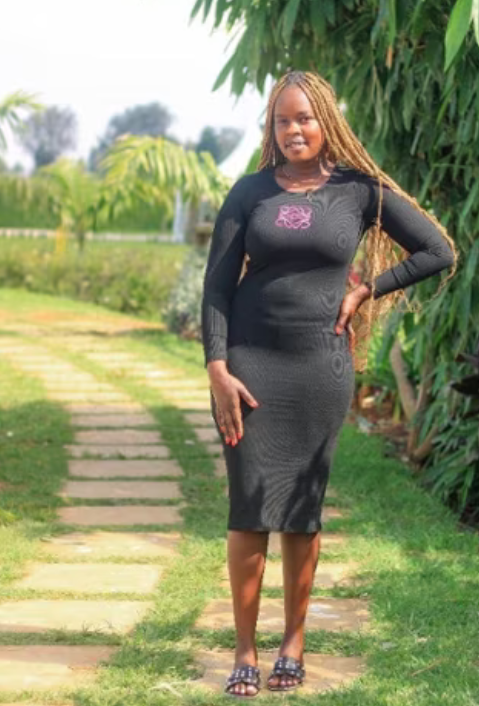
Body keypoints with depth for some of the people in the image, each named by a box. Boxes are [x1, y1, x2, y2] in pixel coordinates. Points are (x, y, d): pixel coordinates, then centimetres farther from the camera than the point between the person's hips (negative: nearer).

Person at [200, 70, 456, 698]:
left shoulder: (361, 190, 2)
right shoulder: (250, 192, 3)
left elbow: (439, 252, 4)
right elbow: (217, 284, 0)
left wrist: (365, 292, 0)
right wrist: (217, 369, -9)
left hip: (320, 365, 0)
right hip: (250, 362, 0)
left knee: (302, 510, 6)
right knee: (250, 509, -2)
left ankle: (294, 641, 20)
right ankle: (244, 652, 6)